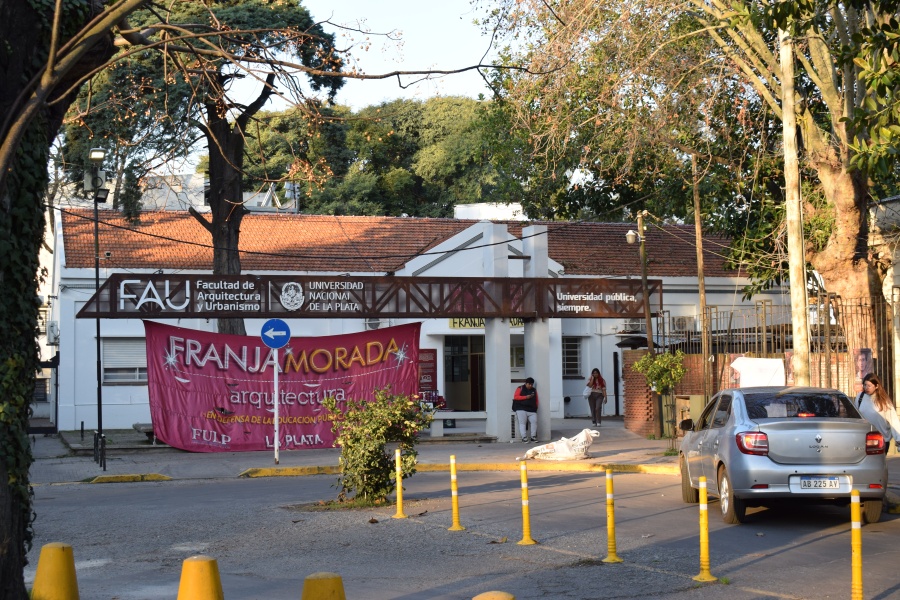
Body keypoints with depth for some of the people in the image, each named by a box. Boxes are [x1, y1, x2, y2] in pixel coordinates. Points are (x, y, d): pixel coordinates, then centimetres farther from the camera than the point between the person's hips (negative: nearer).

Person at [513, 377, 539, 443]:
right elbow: (516, 397, -4)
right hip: (521, 409, -3)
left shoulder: (534, 390, 19)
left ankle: (533, 437, -4)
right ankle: (524, 438, -14)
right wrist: (526, 397, -11)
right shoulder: (520, 388, 7)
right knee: (522, 423, -13)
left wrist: (535, 407, 6)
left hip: (532, 410, 3)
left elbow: (536, 400, 22)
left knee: (534, 421, -13)